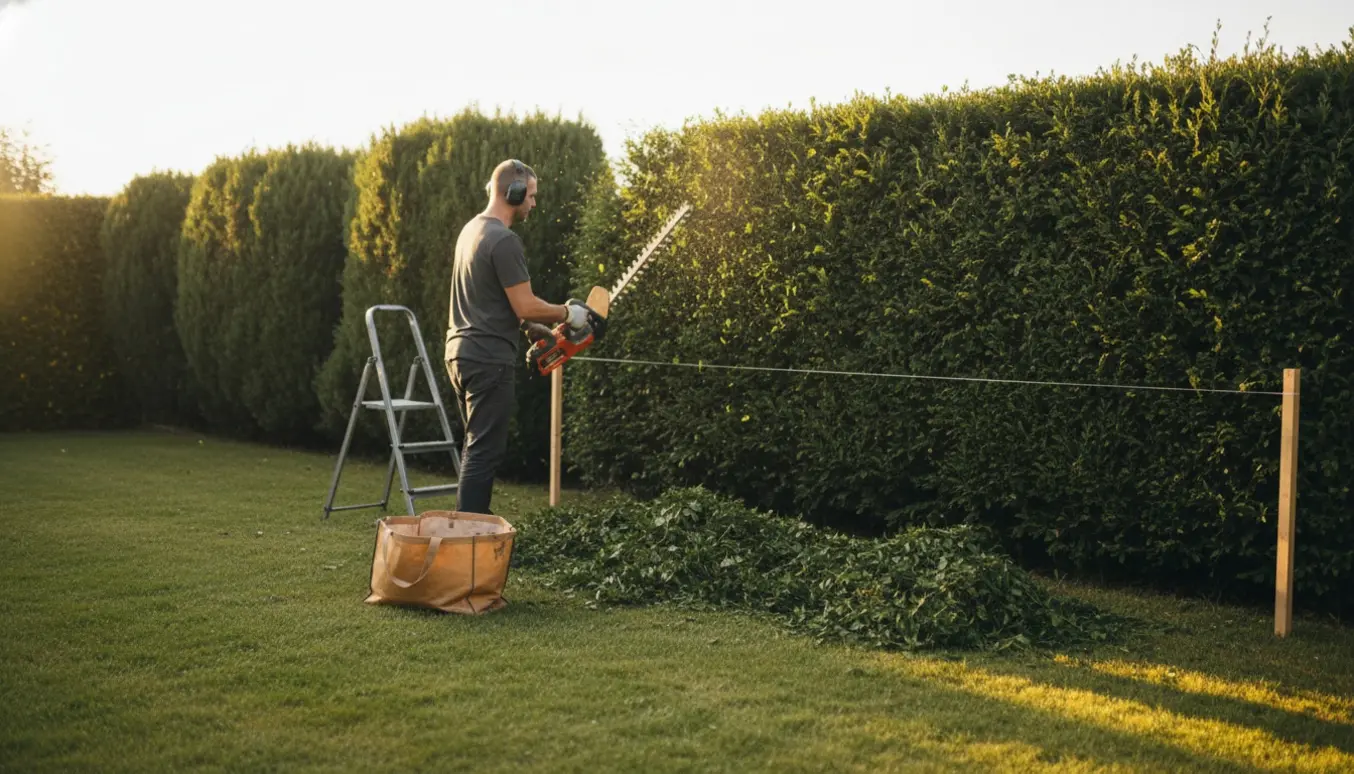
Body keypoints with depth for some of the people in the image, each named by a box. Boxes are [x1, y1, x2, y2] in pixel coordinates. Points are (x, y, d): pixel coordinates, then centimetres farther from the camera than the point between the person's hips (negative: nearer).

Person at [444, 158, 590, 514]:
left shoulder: (472, 229, 14)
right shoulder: (504, 241, -17)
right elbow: (525, 306, -18)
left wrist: (530, 328, 19)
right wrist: (567, 312, -2)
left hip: (461, 353, 10)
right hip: (489, 361, -10)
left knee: (477, 445, 17)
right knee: (485, 451, -6)